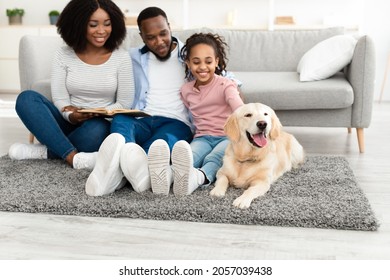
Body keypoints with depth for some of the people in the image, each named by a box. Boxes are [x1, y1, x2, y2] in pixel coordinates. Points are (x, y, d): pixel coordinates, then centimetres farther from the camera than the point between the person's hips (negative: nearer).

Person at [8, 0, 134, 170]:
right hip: (68, 123, 2)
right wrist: (71, 116, -28)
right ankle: (72, 156, -34)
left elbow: (124, 104, -3)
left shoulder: (121, 57, -1)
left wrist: (97, 114, -21)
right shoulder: (63, 55, 2)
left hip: (100, 125, -2)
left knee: (96, 129, -39)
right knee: (26, 98, -23)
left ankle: (44, 151, -19)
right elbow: (59, 99, -5)